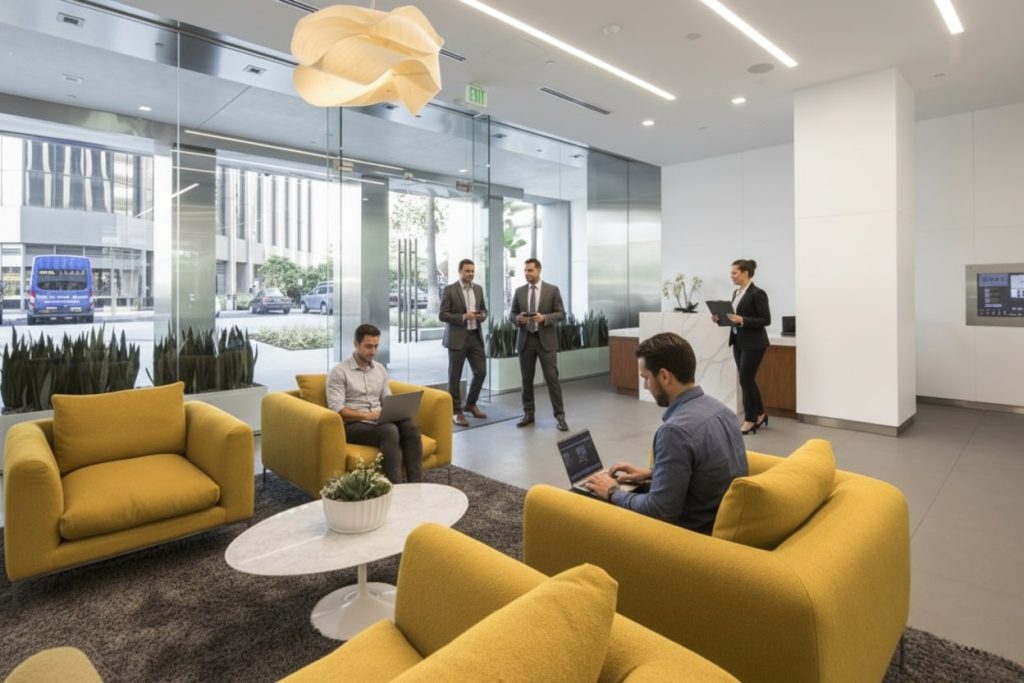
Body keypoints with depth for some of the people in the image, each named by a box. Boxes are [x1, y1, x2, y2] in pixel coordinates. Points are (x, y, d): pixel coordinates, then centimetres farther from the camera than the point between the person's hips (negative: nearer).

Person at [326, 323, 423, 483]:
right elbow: (337, 410, -12)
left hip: (379, 422, 6)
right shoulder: (340, 371, -5)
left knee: (410, 426, -25)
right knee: (389, 431, -35)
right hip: (353, 425, -5)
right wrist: (368, 415, -21)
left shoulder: (380, 369, 15)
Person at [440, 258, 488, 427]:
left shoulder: (478, 289, 10)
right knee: (455, 376, 2)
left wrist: (482, 315, -5)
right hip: (457, 338, -5)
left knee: (481, 372, 6)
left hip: (475, 336, 6)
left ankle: (471, 404, 26)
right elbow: (442, 315, -10)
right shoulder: (450, 290, -7)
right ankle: (456, 411, 13)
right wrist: (463, 317, -21)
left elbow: (483, 309, 19)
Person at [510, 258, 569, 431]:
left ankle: (559, 415, 2)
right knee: (527, 378, 8)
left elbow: (561, 313, -2)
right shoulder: (519, 291, 8)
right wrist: (518, 318, -12)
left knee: (552, 378, -5)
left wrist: (544, 317, -19)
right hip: (525, 339, 3)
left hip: (546, 340, -3)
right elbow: (513, 314, 12)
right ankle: (528, 413, 20)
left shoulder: (552, 290, 0)